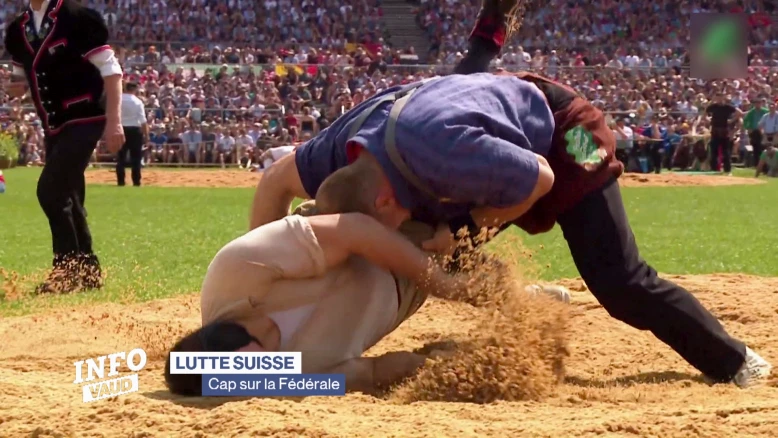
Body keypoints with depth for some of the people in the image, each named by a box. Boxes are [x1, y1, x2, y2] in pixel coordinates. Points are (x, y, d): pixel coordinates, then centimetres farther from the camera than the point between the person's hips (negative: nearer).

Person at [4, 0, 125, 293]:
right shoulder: (17, 30, 6)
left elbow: (110, 70, -14)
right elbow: (23, 76, 19)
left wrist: (113, 122, -20)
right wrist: (18, 86, -6)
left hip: (85, 120, -7)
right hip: (53, 126, 7)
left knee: (50, 190, -17)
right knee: (65, 198, 10)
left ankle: (69, 270, -10)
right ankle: (88, 271, 21)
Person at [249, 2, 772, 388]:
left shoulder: (444, 153, -43)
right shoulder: (347, 144, -21)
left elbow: (540, 179, -30)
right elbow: (276, 182, -4)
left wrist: (463, 223, -23)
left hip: (560, 136, -8)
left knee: (621, 283, -13)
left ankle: (734, 362, 0)